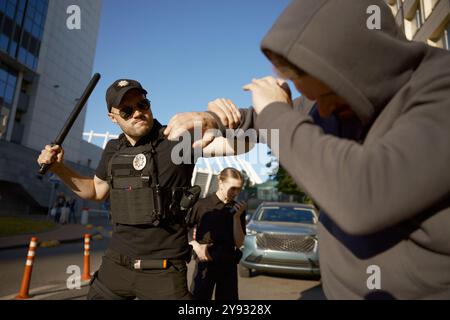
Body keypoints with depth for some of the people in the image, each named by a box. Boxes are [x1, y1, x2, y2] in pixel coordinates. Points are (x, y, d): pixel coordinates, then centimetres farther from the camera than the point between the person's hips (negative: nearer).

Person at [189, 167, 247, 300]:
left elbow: (239, 243, -2)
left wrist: (237, 216, -12)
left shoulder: (238, 209, 3)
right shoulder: (202, 205, -7)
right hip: (205, 262, -3)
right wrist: (196, 246, -13)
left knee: (228, 296, 12)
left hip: (228, 264, 3)